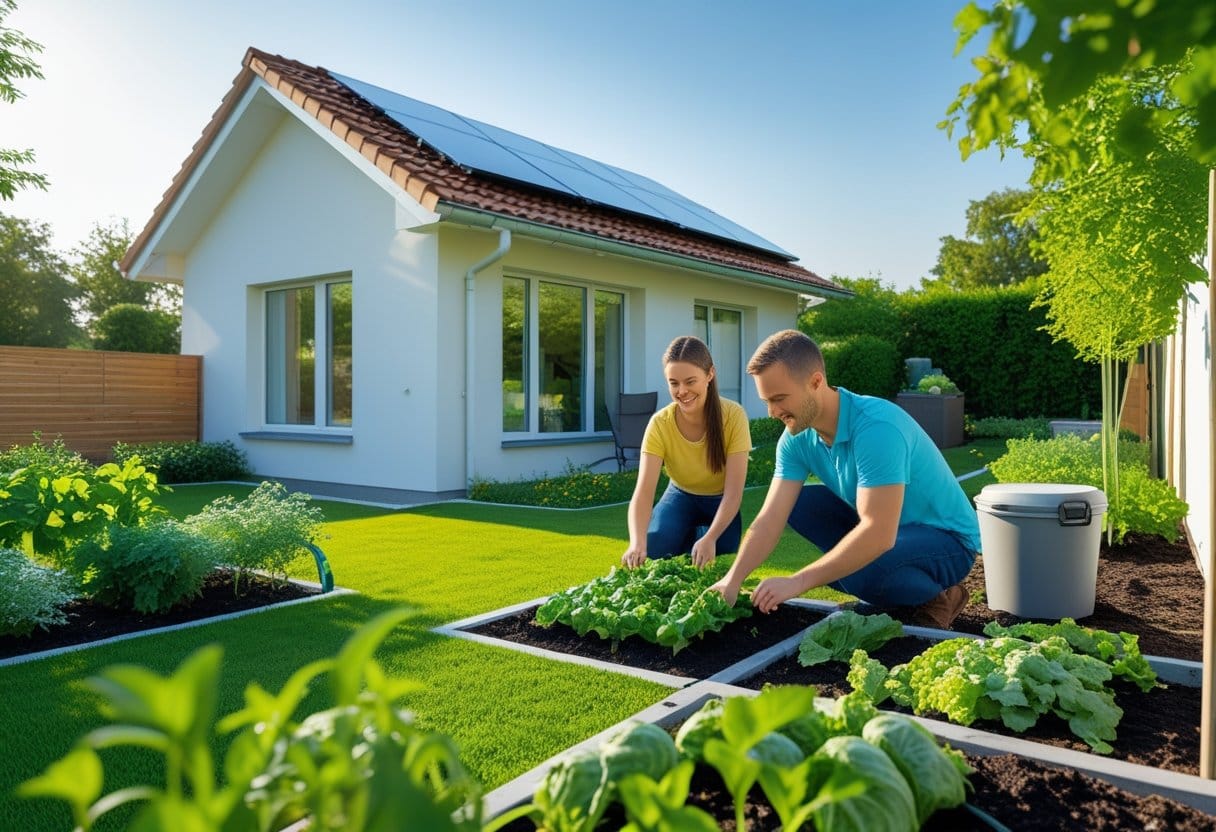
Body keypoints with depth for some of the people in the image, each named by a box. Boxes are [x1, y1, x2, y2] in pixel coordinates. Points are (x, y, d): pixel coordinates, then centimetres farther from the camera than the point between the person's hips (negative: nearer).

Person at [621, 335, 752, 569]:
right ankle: (691, 535, 12)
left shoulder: (733, 415, -29)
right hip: (682, 496, 1)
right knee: (655, 548, -23)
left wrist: (710, 538, -47)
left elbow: (733, 492, -31)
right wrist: (637, 542, -53)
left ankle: (699, 534, 11)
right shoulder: (660, 423, -26)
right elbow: (643, 492, -35)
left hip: (720, 500, -1)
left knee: (721, 548, -26)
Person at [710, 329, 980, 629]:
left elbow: (879, 535, -37)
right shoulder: (796, 439, -9)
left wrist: (797, 582, -36)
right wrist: (732, 580, -26)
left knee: (863, 573, -35)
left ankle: (936, 597, -1)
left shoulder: (877, 427, -32)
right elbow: (770, 520, -13)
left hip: (946, 537, -8)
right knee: (797, 503, -6)